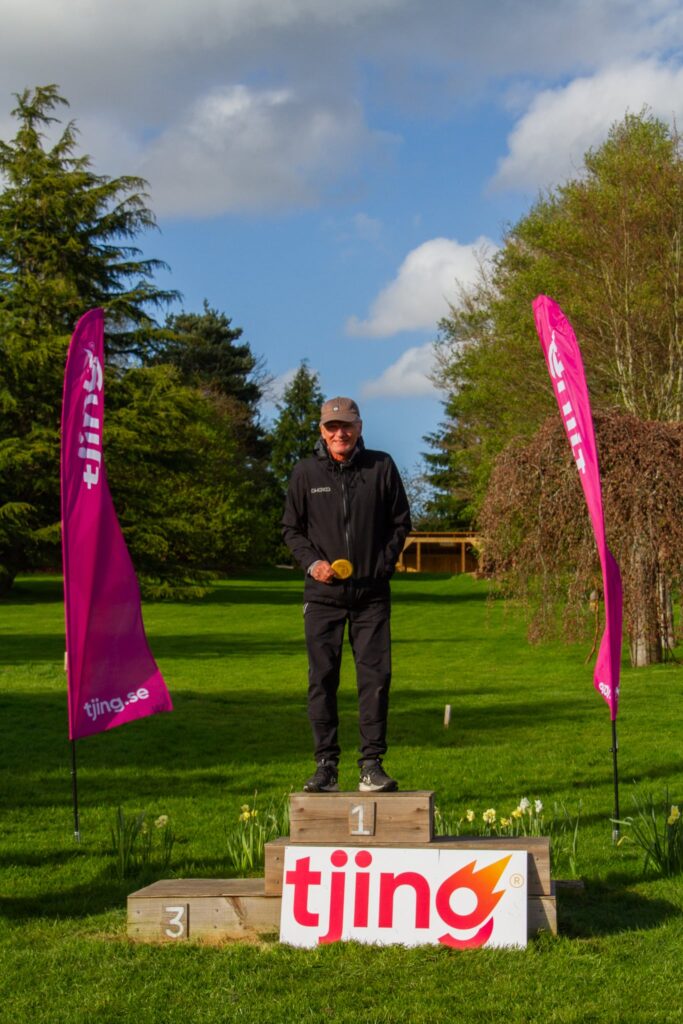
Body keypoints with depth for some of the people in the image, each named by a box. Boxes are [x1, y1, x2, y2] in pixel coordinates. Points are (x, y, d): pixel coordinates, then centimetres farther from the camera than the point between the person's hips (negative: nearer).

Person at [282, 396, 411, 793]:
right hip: (323, 594, 1)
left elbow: (400, 522, 10)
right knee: (322, 680, 2)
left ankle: (372, 765, 4)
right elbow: (291, 528, 12)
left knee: (375, 676, -3)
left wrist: (383, 564, 1)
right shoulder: (307, 472, 4)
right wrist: (312, 562, -4)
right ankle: (326, 765, 9)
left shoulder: (381, 467, 3)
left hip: (371, 592, 0)